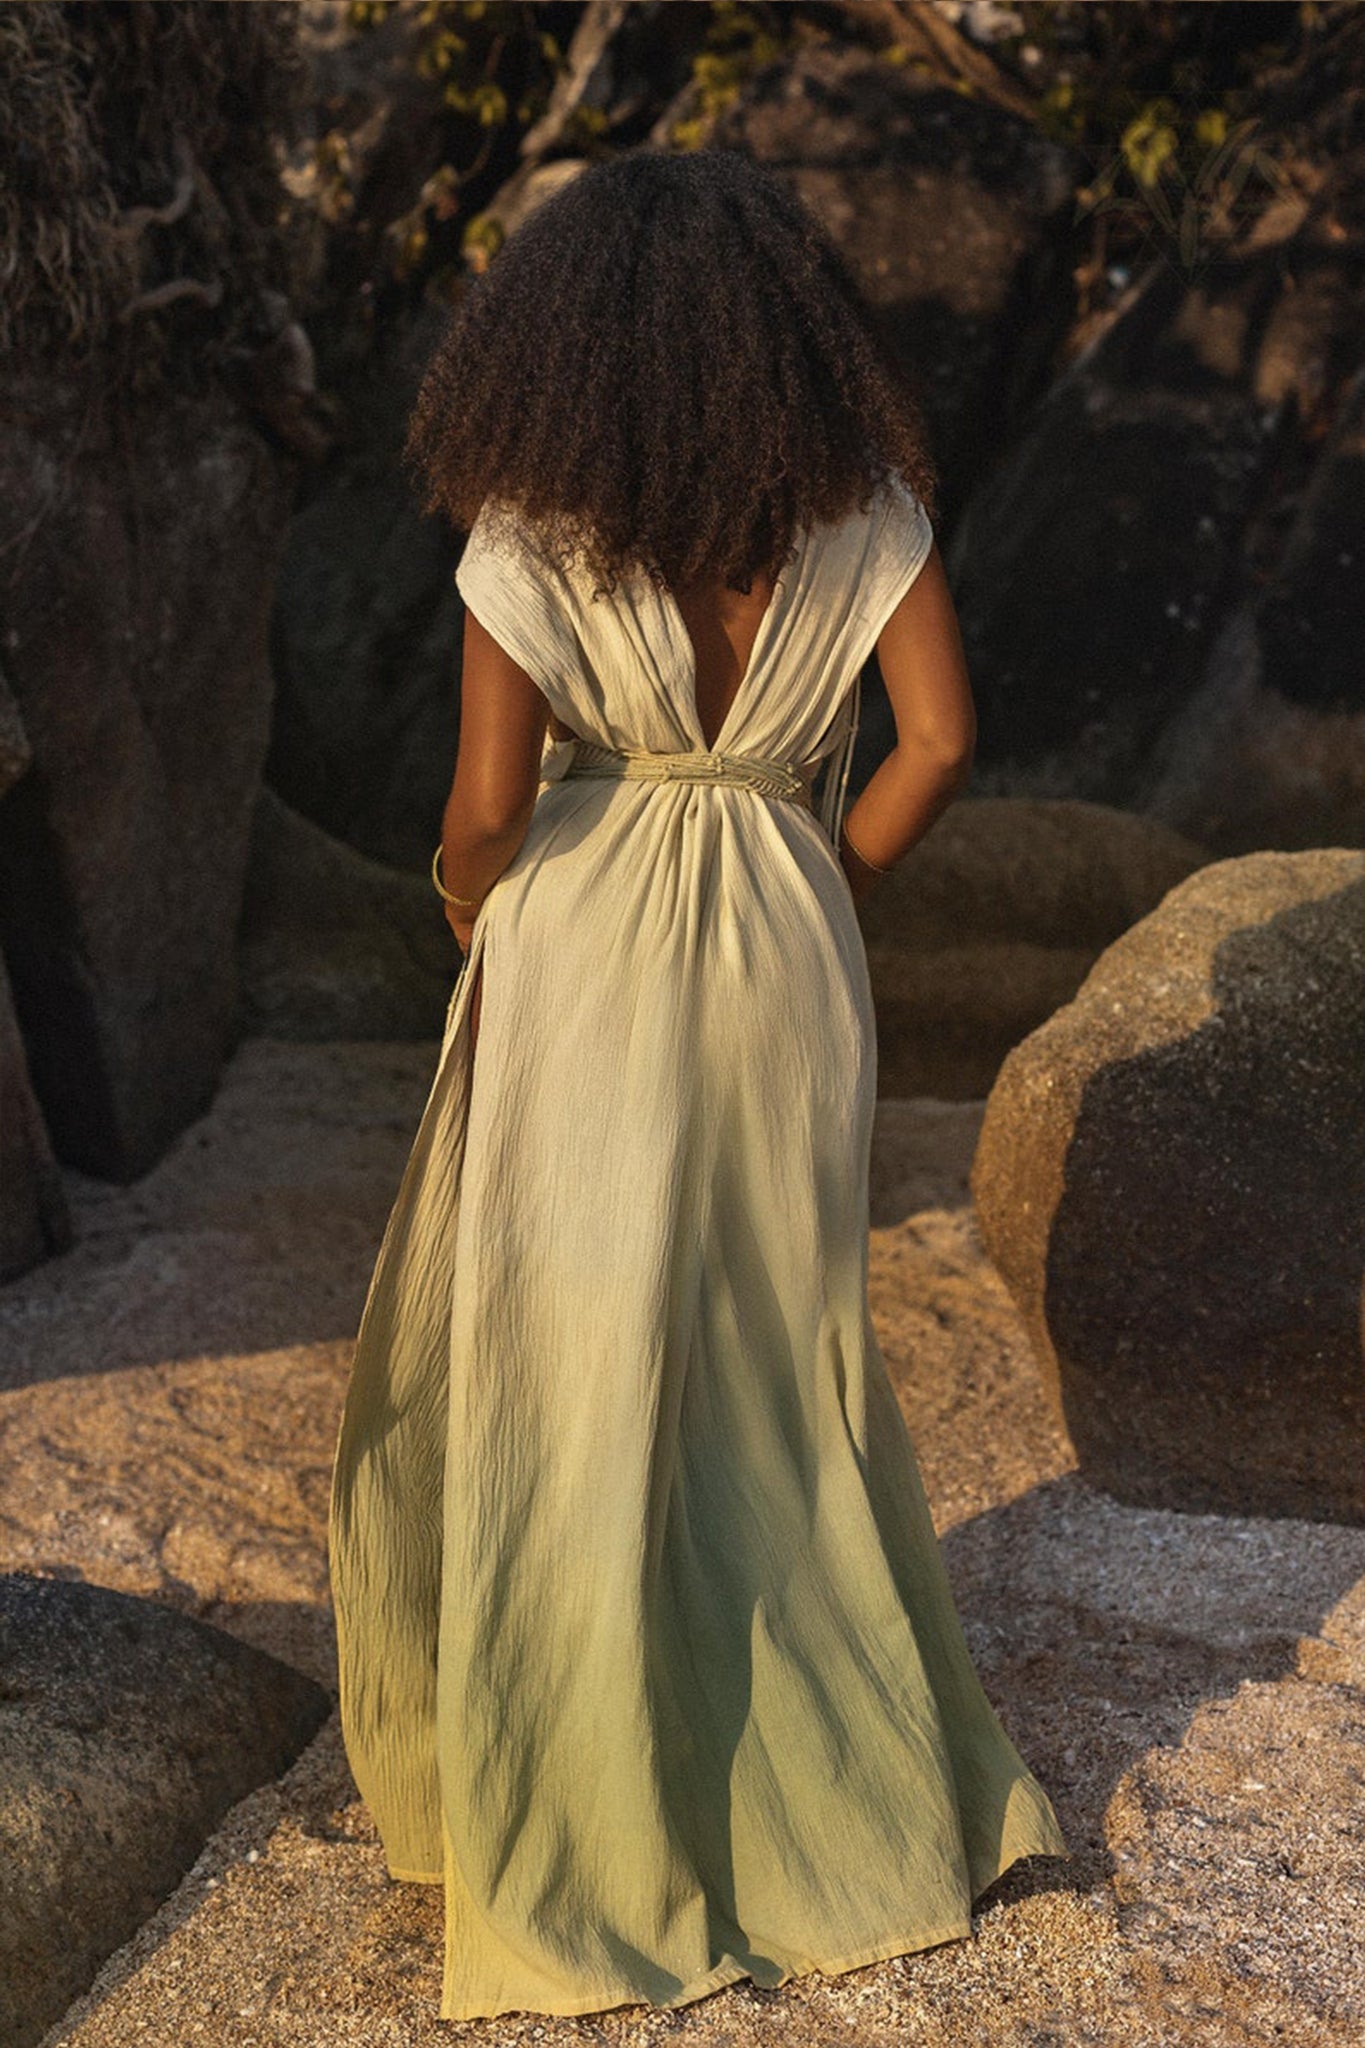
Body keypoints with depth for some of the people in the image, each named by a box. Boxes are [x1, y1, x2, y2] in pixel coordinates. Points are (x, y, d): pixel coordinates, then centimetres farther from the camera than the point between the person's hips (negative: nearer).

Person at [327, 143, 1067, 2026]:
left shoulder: (528, 535, -13)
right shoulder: (861, 500, -4)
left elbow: (486, 805, -15)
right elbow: (939, 741, -6)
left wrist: (473, 918, 7)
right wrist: (827, 894, 9)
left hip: (580, 956, -3)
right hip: (789, 963, 3)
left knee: (567, 1374, 11)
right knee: (780, 1355, 20)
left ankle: (586, 1822, 23)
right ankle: (861, 1763, 32)